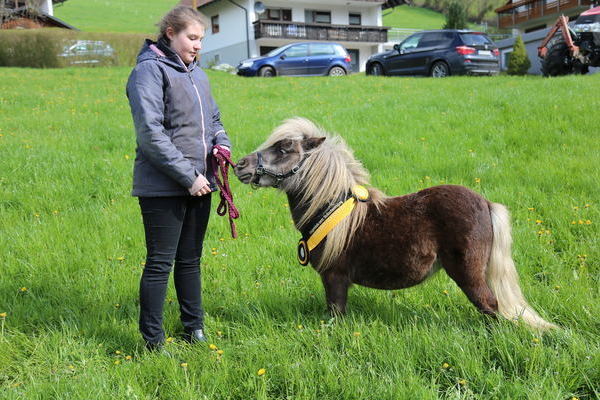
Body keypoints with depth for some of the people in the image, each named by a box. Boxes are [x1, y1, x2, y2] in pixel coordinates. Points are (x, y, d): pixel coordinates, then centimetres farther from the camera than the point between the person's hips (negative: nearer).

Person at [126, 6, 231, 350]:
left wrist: (222, 143, 0)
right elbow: (150, 133, -18)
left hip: (199, 184, 7)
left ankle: (194, 327, 30)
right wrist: (188, 176, -18)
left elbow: (213, 118, 23)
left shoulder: (196, 73, 14)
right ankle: (153, 341, 10)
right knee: (160, 263, 0)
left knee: (191, 259, 17)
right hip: (163, 187, -7)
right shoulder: (150, 70, -10)